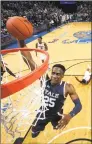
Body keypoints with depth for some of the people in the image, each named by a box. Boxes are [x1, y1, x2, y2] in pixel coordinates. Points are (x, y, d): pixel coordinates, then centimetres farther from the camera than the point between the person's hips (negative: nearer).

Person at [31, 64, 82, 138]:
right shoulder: (45, 81, -20)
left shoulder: (67, 87, -27)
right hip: (43, 112, 1)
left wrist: (70, 115, -46)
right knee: (34, 134, 17)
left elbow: (78, 105, -27)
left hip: (56, 114, -1)